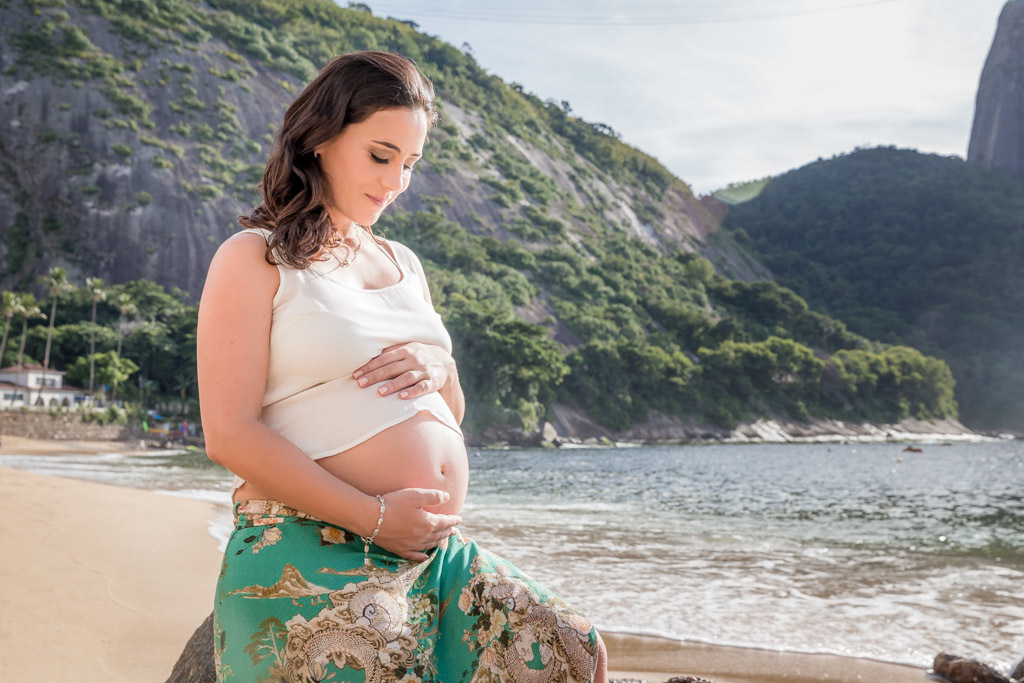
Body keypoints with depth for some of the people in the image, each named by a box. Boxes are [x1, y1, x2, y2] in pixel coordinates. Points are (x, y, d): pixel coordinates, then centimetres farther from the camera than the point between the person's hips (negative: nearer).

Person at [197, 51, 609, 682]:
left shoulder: (403, 263, 19)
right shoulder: (254, 259, -2)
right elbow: (230, 435, -12)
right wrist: (375, 517, -17)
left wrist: (439, 368, 0)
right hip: (312, 556, -6)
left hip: (436, 553, 7)